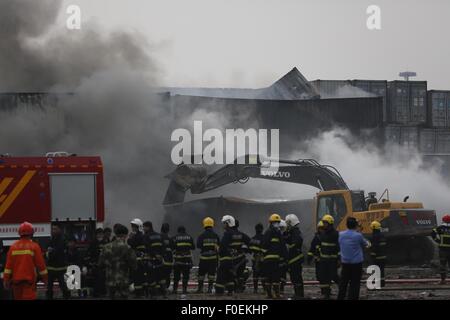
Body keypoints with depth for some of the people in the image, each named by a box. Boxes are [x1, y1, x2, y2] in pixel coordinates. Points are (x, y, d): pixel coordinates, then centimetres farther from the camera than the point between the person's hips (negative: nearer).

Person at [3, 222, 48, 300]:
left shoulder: (13, 247, 4)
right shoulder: (34, 246, -5)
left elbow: (8, 265, 2)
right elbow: (40, 264, -4)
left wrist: (6, 280, 5)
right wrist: (45, 278, 7)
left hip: (16, 279, 4)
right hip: (29, 279, -4)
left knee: (18, 298, 16)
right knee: (29, 298, -10)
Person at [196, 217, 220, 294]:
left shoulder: (202, 236, -10)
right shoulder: (216, 236, 0)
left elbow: (198, 246, -7)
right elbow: (218, 247, 5)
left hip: (204, 258, -2)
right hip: (214, 258, 2)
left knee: (201, 273, 7)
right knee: (212, 273, 6)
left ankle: (200, 288, 9)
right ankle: (210, 288, 3)